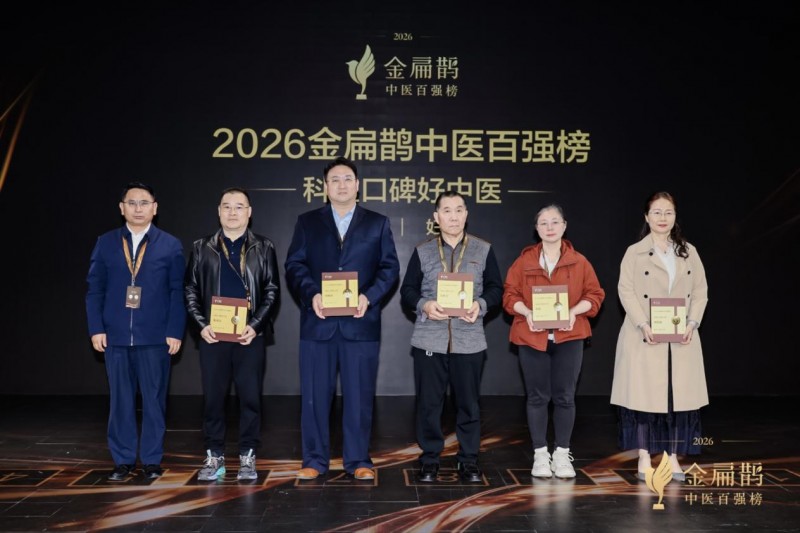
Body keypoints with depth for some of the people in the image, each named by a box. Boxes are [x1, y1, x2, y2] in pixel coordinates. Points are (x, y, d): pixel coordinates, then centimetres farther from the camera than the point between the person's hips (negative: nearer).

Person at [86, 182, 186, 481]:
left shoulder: (170, 246, 4)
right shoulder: (105, 243, 8)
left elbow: (177, 293, 1)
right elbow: (94, 290, 7)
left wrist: (175, 332, -7)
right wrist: (96, 329, -2)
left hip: (155, 337, -1)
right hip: (115, 336, 2)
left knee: (154, 400, 5)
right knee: (121, 400, 7)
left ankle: (152, 460, 15)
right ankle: (123, 460, 18)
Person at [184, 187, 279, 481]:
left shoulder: (263, 248, 6)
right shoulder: (202, 248, 8)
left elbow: (272, 290, 2)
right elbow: (190, 289, 7)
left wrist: (255, 325, -10)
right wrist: (202, 324, -6)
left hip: (250, 335, -1)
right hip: (212, 334, 1)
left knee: (250, 397, 2)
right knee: (213, 397, 5)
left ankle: (247, 457, 13)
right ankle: (214, 457, 16)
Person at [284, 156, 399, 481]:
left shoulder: (377, 223, 11)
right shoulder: (307, 222, 12)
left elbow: (390, 268, 4)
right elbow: (294, 266, 4)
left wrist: (368, 297, -12)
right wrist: (312, 294, -14)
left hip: (361, 322, 0)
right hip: (318, 321, 1)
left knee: (360, 395, 4)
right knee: (315, 394, 5)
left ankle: (358, 461, 14)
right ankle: (314, 460, 16)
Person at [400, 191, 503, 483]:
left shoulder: (484, 250, 6)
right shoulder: (422, 251, 6)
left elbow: (496, 288, 7)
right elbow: (407, 290, 5)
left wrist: (481, 304, -13)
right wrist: (424, 305, -15)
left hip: (469, 341, 0)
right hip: (429, 340, 0)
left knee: (469, 403, 6)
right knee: (429, 402, 5)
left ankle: (469, 461, 18)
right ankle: (429, 460, 17)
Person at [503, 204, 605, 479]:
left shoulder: (579, 261, 4)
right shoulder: (524, 260, 3)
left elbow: (595, 294, 3)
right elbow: (510, 294, 2)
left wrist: (574, 311, -15)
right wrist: (526, 313, -16)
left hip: (568, 337, 0)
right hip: (532, 337, 0)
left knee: (565, 396, 4)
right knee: (537, 396, 5)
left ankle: (562, 454, 16)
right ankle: (540, 454, 15)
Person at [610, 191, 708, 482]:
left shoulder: (689, 252, 12)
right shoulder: (634, 253, 2)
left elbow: (700, 291, 9)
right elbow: (626, 292, -6)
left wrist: (692, 323, -7)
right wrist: (643, 325, -18)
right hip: (644, 338, -3)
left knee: (679, 395, 3)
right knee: (644, 394, -2)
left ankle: (673, 457, 13)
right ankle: (644, 457, 9)